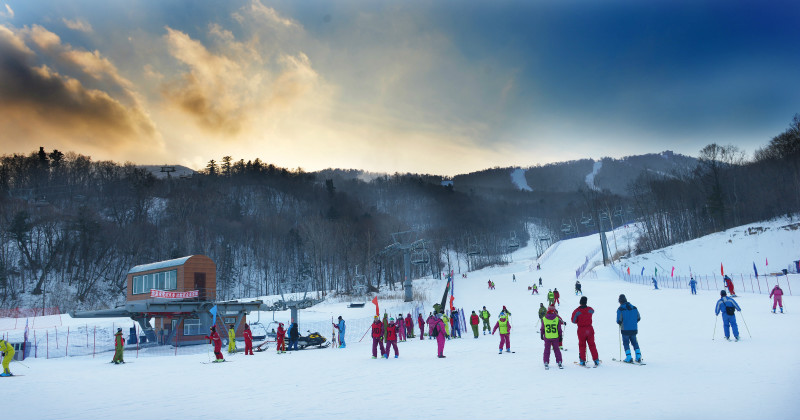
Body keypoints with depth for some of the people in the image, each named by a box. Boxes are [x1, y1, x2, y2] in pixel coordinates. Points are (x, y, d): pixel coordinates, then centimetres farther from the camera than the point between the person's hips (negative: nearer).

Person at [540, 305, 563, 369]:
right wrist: (560, 336, 9)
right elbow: (559, 329, -1)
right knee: (556, 349, 12)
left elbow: (542, 328, 1)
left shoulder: (544, 319, -7)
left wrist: (541, 335, 14)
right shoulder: (557, 318, -7)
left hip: (547, 338, 0)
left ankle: (546, 363, 7)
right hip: (555, 337, 0)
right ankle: (559, 363, 12)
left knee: (547, 350, 9)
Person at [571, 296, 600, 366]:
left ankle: (583, 361, 11)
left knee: (582, 345, 11)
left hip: (581, 330, -2)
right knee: (592, 345, 12)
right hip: (589, 329, 2)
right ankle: (596, 360, 13)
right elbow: (592, 311, 18)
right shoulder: (590, 309, -7)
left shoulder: (577, 311, -17)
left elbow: (573, 321, -11)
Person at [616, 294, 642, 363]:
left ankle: (629, 358, 2)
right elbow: (638, 318, 7)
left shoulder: (620, 309, -12)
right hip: (634, 329, 4)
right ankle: (638, 357, 13)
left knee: (626, 343, 7)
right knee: (634, 342, 17)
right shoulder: (634, 308, 2)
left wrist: (620, 323, 9)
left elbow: (619, 321, -14)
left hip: (625, 330, -4)